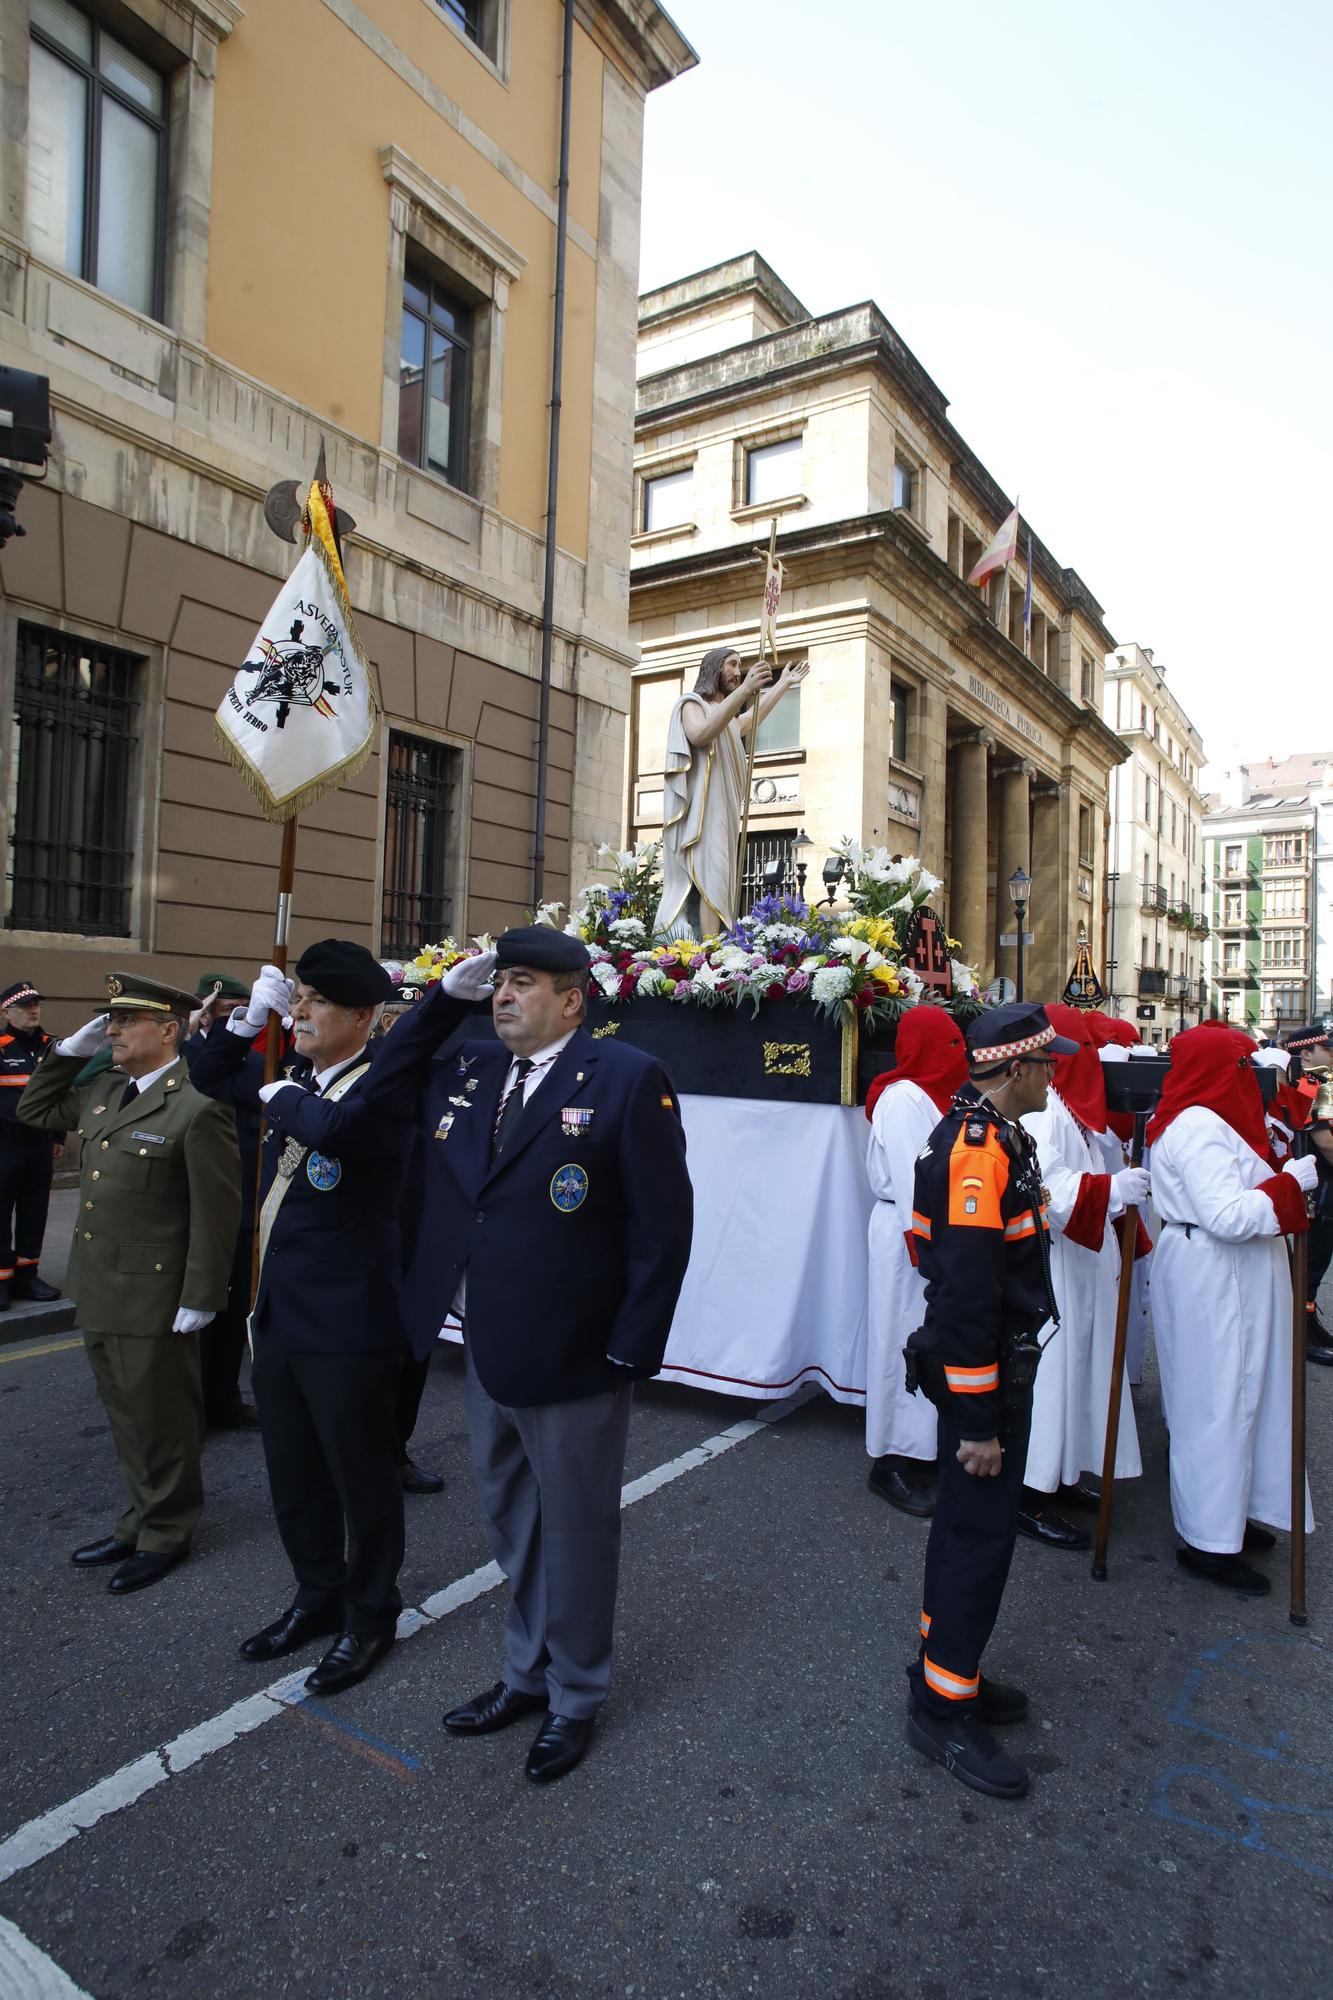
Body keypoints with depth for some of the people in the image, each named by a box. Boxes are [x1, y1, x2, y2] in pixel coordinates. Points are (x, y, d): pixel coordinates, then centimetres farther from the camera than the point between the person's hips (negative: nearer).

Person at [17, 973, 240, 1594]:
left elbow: (216, 1212, -19)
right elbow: (36, 1111, 22)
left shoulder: (197, 1107, -20)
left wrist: (200, 1299, -17)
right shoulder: (104, 1089, 6)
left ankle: (165, 1535, 29)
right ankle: (138, 1520, 39)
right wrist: (70, 1049, 7)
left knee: (160, 1423, 10)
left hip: (154, 1299, -8)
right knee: (125, 1418, 21)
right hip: (99, 1292, 8)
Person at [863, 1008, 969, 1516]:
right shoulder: (903, 1099, -16)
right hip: (909, 1236, -9)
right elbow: (912, 1181, -20)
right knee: (908, 1340, -2)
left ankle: (924, 1448, 26)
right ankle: (892, 1462, 9)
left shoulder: (929, 1096, 13)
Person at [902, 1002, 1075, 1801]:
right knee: (981, 1533, 2)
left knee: (966, 1523, 20)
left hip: (999, 1367, 10)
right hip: (984, 1376, -10)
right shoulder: (976, 1151, -25)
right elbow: (967, 1297, -26)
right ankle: (943, 1709, 18)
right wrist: (978, 1422, -22)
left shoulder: (992, 1136, 8)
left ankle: (948, 1669, 36)